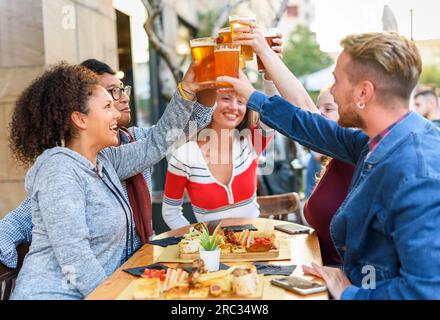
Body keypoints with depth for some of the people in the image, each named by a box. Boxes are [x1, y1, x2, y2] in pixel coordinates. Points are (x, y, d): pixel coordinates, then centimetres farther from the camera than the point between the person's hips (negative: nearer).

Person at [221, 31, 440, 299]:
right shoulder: (387, 137, -3)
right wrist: (252, 96, 20)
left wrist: (349, 294, -19)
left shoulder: (417, 178, -32)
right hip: (357, 280, 8)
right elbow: (324, 134, 12)